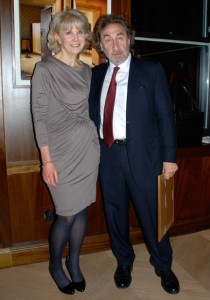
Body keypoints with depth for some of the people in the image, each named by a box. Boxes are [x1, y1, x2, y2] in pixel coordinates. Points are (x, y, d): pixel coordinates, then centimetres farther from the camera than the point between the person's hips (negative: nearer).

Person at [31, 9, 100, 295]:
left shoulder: (87, 71, 9)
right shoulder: (44, 69, -7)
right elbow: (39, 116, -10)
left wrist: (97, 144, 9)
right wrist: (47, 160, -13)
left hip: (88, 150, 5)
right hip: (62, 152, -5)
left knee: (82, 209, 11)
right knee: (67, 214, 3)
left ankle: (74, 262, 33)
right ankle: (55, 265, 30)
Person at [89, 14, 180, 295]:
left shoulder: (152, 71, 0)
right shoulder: (96, 75, 9)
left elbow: (166, 115, -3)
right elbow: (92, 115, 8)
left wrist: (169, 157, -6)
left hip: (143, 155, -3)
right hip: (108, 155, 3)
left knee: (152, 214, 8)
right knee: (115, 213, 15)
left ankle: (164, 267, 33)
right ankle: (124, 262, 39)